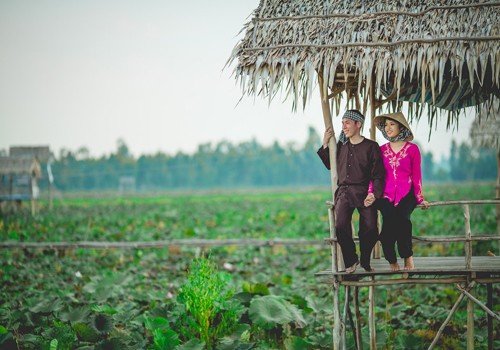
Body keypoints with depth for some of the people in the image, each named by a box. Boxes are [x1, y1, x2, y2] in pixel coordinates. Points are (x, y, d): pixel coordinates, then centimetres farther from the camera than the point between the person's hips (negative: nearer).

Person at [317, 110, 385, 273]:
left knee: (370, 229, -17)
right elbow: (330, 165, 28)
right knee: (341, 226, -21)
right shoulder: (341, 146, 16)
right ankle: (351, 261, -1)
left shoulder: (371, 147, 3)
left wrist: (374, 194, -17)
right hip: (344, 192, 3)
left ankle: (365, 261, 8)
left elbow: (378, 175, -1)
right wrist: (325, 145, 17)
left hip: (363, 192, -3)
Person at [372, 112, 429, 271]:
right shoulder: (382, 150, 13)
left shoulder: (412, 149, 7)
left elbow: (416, 175, 8)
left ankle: (407, 256, -13)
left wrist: (420, 198, 5)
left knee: (401, 217, -33)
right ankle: (391, 260, -13)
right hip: (387, 194, 1)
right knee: (388, 218, -30)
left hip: (407, 194, -1)